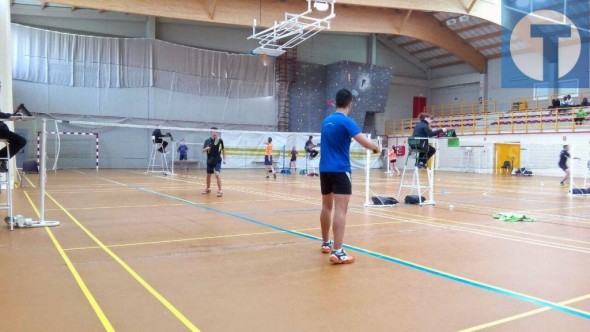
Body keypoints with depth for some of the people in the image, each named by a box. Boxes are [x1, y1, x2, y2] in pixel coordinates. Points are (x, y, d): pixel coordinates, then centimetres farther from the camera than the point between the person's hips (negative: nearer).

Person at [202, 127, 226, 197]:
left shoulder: (220, 140, -3)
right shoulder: (207, 141, -3)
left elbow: (223, 149, 10)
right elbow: (203, 150, -6)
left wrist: (224, 158, 7)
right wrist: (207, 148, -28)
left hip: (217, 160, -2)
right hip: (209, 161, 3)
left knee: (217, 174, -20)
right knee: (208, 175, 14)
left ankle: (220, 190, -15)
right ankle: (208, 189, 36)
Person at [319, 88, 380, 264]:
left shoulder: (326, 121, 12)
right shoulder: (346, 121, -10)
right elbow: (364, 142, -19)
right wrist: (376, 148, 2)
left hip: (325, 169, 8)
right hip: (340, 170, -8)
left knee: (327, 207, 18)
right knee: (340, 209, -11)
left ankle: (326, 243, 31)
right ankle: (337, 252, -16)